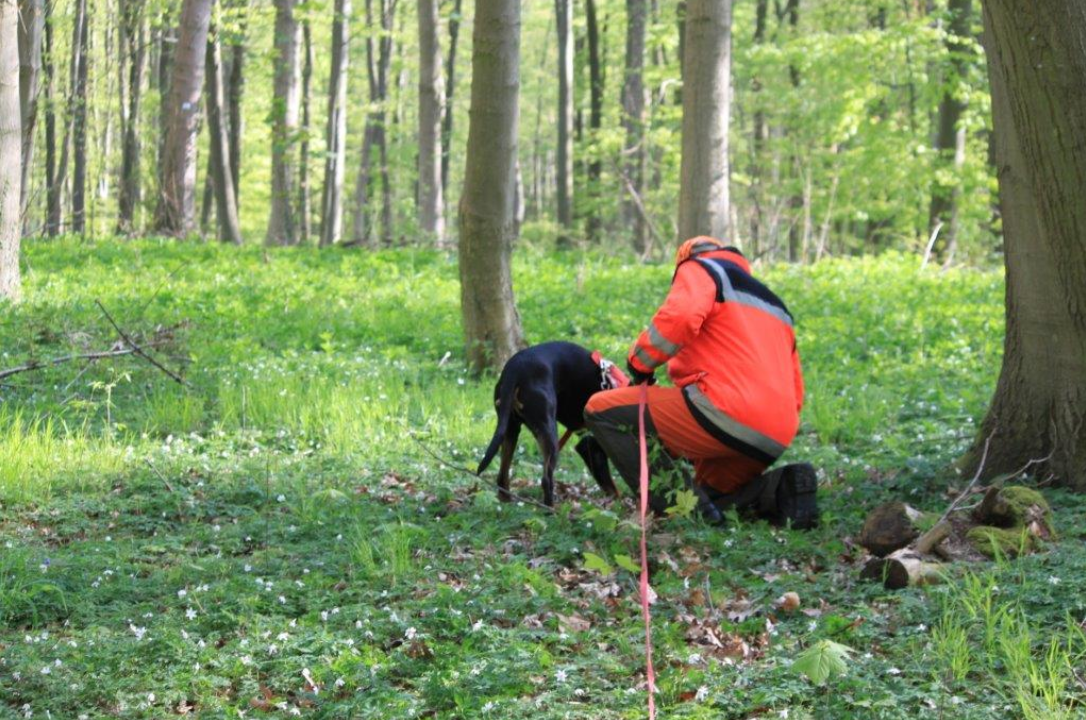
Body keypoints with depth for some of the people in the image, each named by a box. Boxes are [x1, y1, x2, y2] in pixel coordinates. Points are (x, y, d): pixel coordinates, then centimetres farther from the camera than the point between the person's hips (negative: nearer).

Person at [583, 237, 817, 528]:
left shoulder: (699, 268, 11)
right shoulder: (773, 302, 34)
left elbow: (680, 316, -15)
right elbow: (794, 396, 30)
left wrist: (640, 362, -1)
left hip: (724, 411, -8)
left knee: (600, 410, -1)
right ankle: (779, 489, 0)